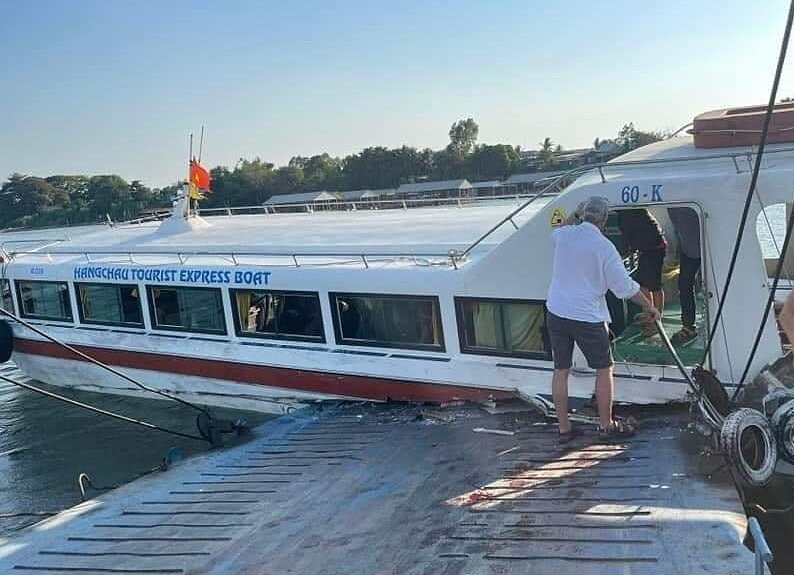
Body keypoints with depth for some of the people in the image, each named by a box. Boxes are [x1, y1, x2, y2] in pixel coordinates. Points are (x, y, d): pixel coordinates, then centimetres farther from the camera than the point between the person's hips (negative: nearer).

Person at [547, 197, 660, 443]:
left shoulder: (564, 236, 0)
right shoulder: (603, 246, -14)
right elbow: (625, 287, -8)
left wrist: (575, 214, 33)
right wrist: (649, 307, 5)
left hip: (555, 313, 5)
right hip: (587, 318, -5)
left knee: (561, 370, 10)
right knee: (604, 369, 11)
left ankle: (564, 428, 17)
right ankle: (605, 425, 19)